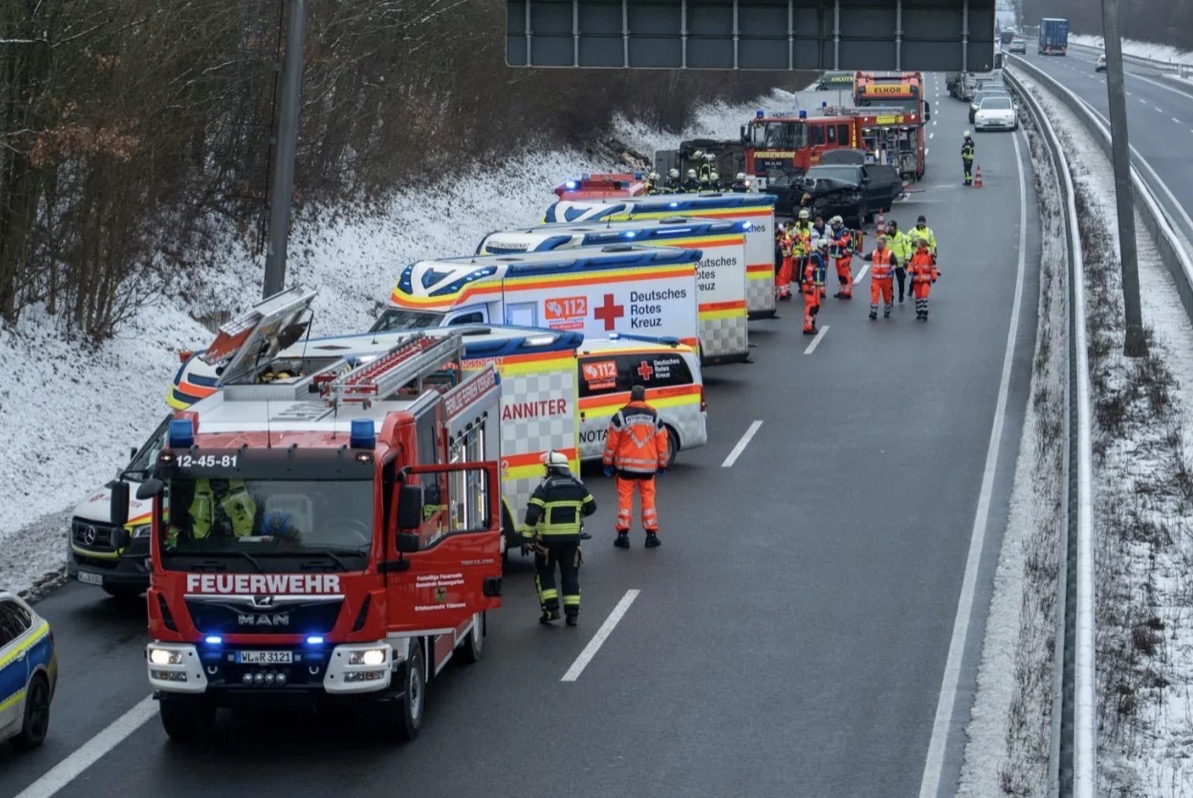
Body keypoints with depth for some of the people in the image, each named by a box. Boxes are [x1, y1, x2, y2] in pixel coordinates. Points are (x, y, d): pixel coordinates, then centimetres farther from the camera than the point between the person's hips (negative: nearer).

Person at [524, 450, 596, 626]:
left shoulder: (545, 486, -8)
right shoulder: (577, 485, 6)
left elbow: (532, 513, -16)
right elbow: (591, 507, 16)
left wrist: (528, 535, -13)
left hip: (548, 538, -3)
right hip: (572, 537, 3)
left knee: (544, 573, 12)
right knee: (570, 574, 11)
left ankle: (551, 608, 3)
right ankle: (572, 612, 6)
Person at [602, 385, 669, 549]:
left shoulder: (620, 416, -6)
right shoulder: (655, 417, 2)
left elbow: (611, 442, -5)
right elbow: (662, 443, 6)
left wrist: (608, 463, 6)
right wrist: (662, 465, 17)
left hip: (626, 465, -2)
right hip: (648, 466, 2)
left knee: (625, 497, 4)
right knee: (648, 497, 10)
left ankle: (623, 534, 2)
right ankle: (651, 534, 9)